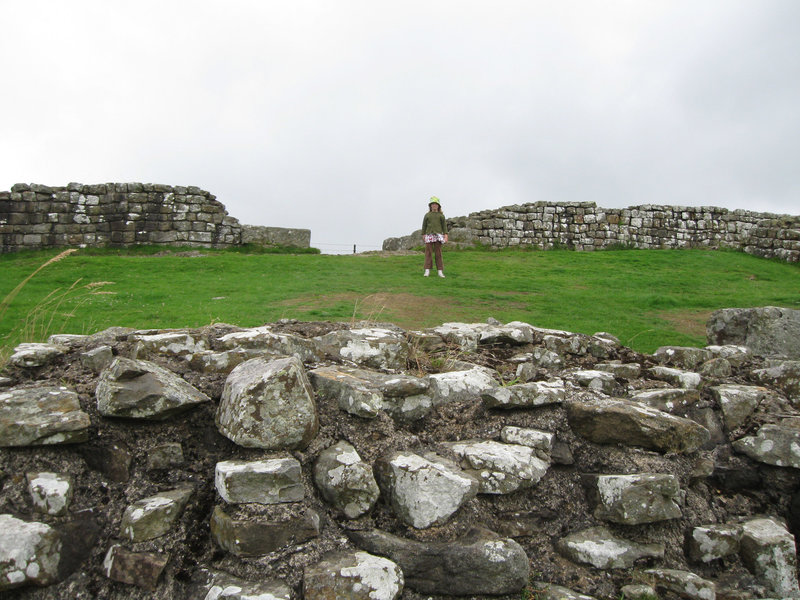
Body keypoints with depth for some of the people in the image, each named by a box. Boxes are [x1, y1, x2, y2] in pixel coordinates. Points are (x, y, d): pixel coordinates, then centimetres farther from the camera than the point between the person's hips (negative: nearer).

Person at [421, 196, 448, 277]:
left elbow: (444, 225, 7)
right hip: (429, 235, 0)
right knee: (428, 252, -5)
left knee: (438, 253, 0)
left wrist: (445, 235, -3)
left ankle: (440, 271, 0)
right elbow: (424, 225, 12)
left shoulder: (441, 215, 10)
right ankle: (427, 271, -5)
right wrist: (423, 235, 6)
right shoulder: (427, 215, 11)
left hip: (438, 235, 0)